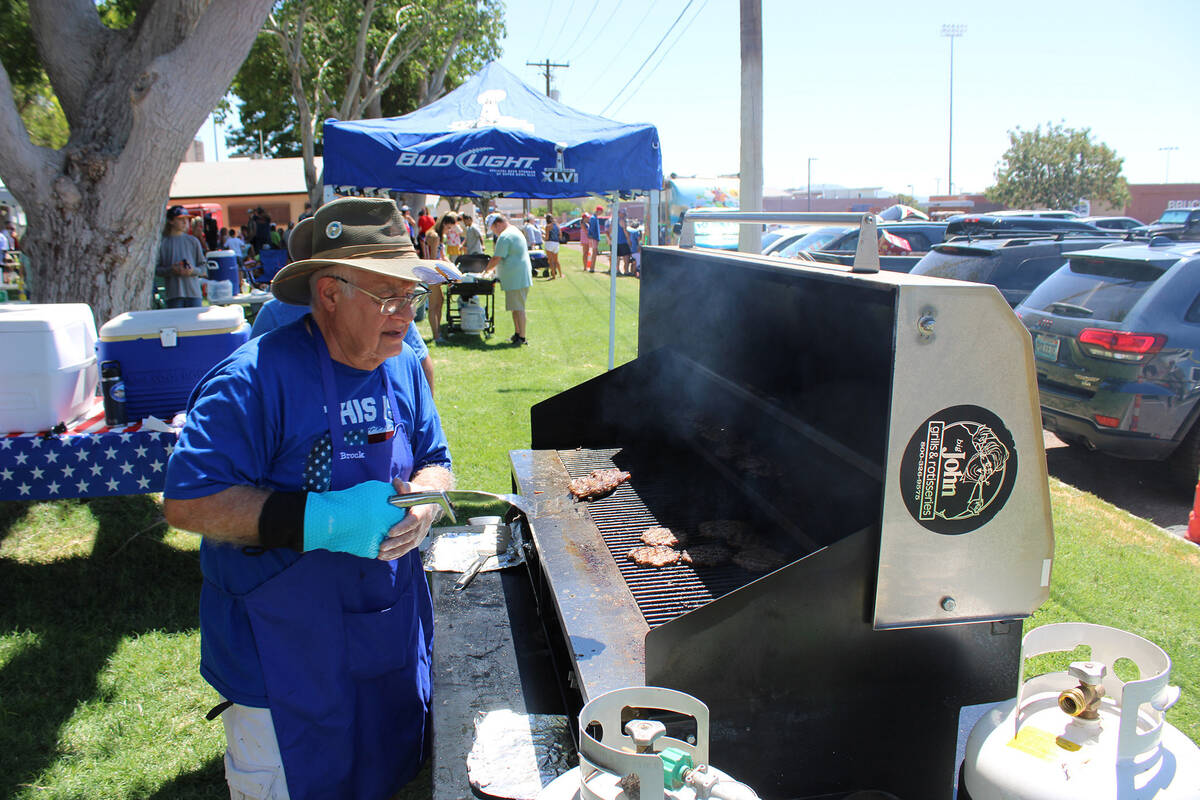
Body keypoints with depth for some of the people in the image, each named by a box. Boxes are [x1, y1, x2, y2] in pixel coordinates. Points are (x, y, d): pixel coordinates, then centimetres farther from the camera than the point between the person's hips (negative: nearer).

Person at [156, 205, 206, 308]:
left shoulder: (193, 241, 9)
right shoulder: (163, 243, 3)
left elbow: (204, 268, 9)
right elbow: (156, 269, 3)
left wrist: (194, 270, -10)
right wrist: (171, 270, -14)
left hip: (194, 292, 2)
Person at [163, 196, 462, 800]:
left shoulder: (402, 369, 0)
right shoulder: (258, 378, -22)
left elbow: (434, 462, 9)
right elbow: (187, 502, -24)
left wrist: (420, 500, -15)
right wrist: (322, 519, -31)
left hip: (391, 635, 6)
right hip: (285, 654, -6)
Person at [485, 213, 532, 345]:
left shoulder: (504, 236, -14)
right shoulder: (516, 232, 20)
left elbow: (497, 258, -16)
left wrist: (487, 269, 0)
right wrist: (495, 268, 25)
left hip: (515, 278, -10)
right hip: (522, 276, 10)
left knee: (518, 308, -8)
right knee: (517, 307, 15)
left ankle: (521, 338, -6)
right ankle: (518, 334, 22)